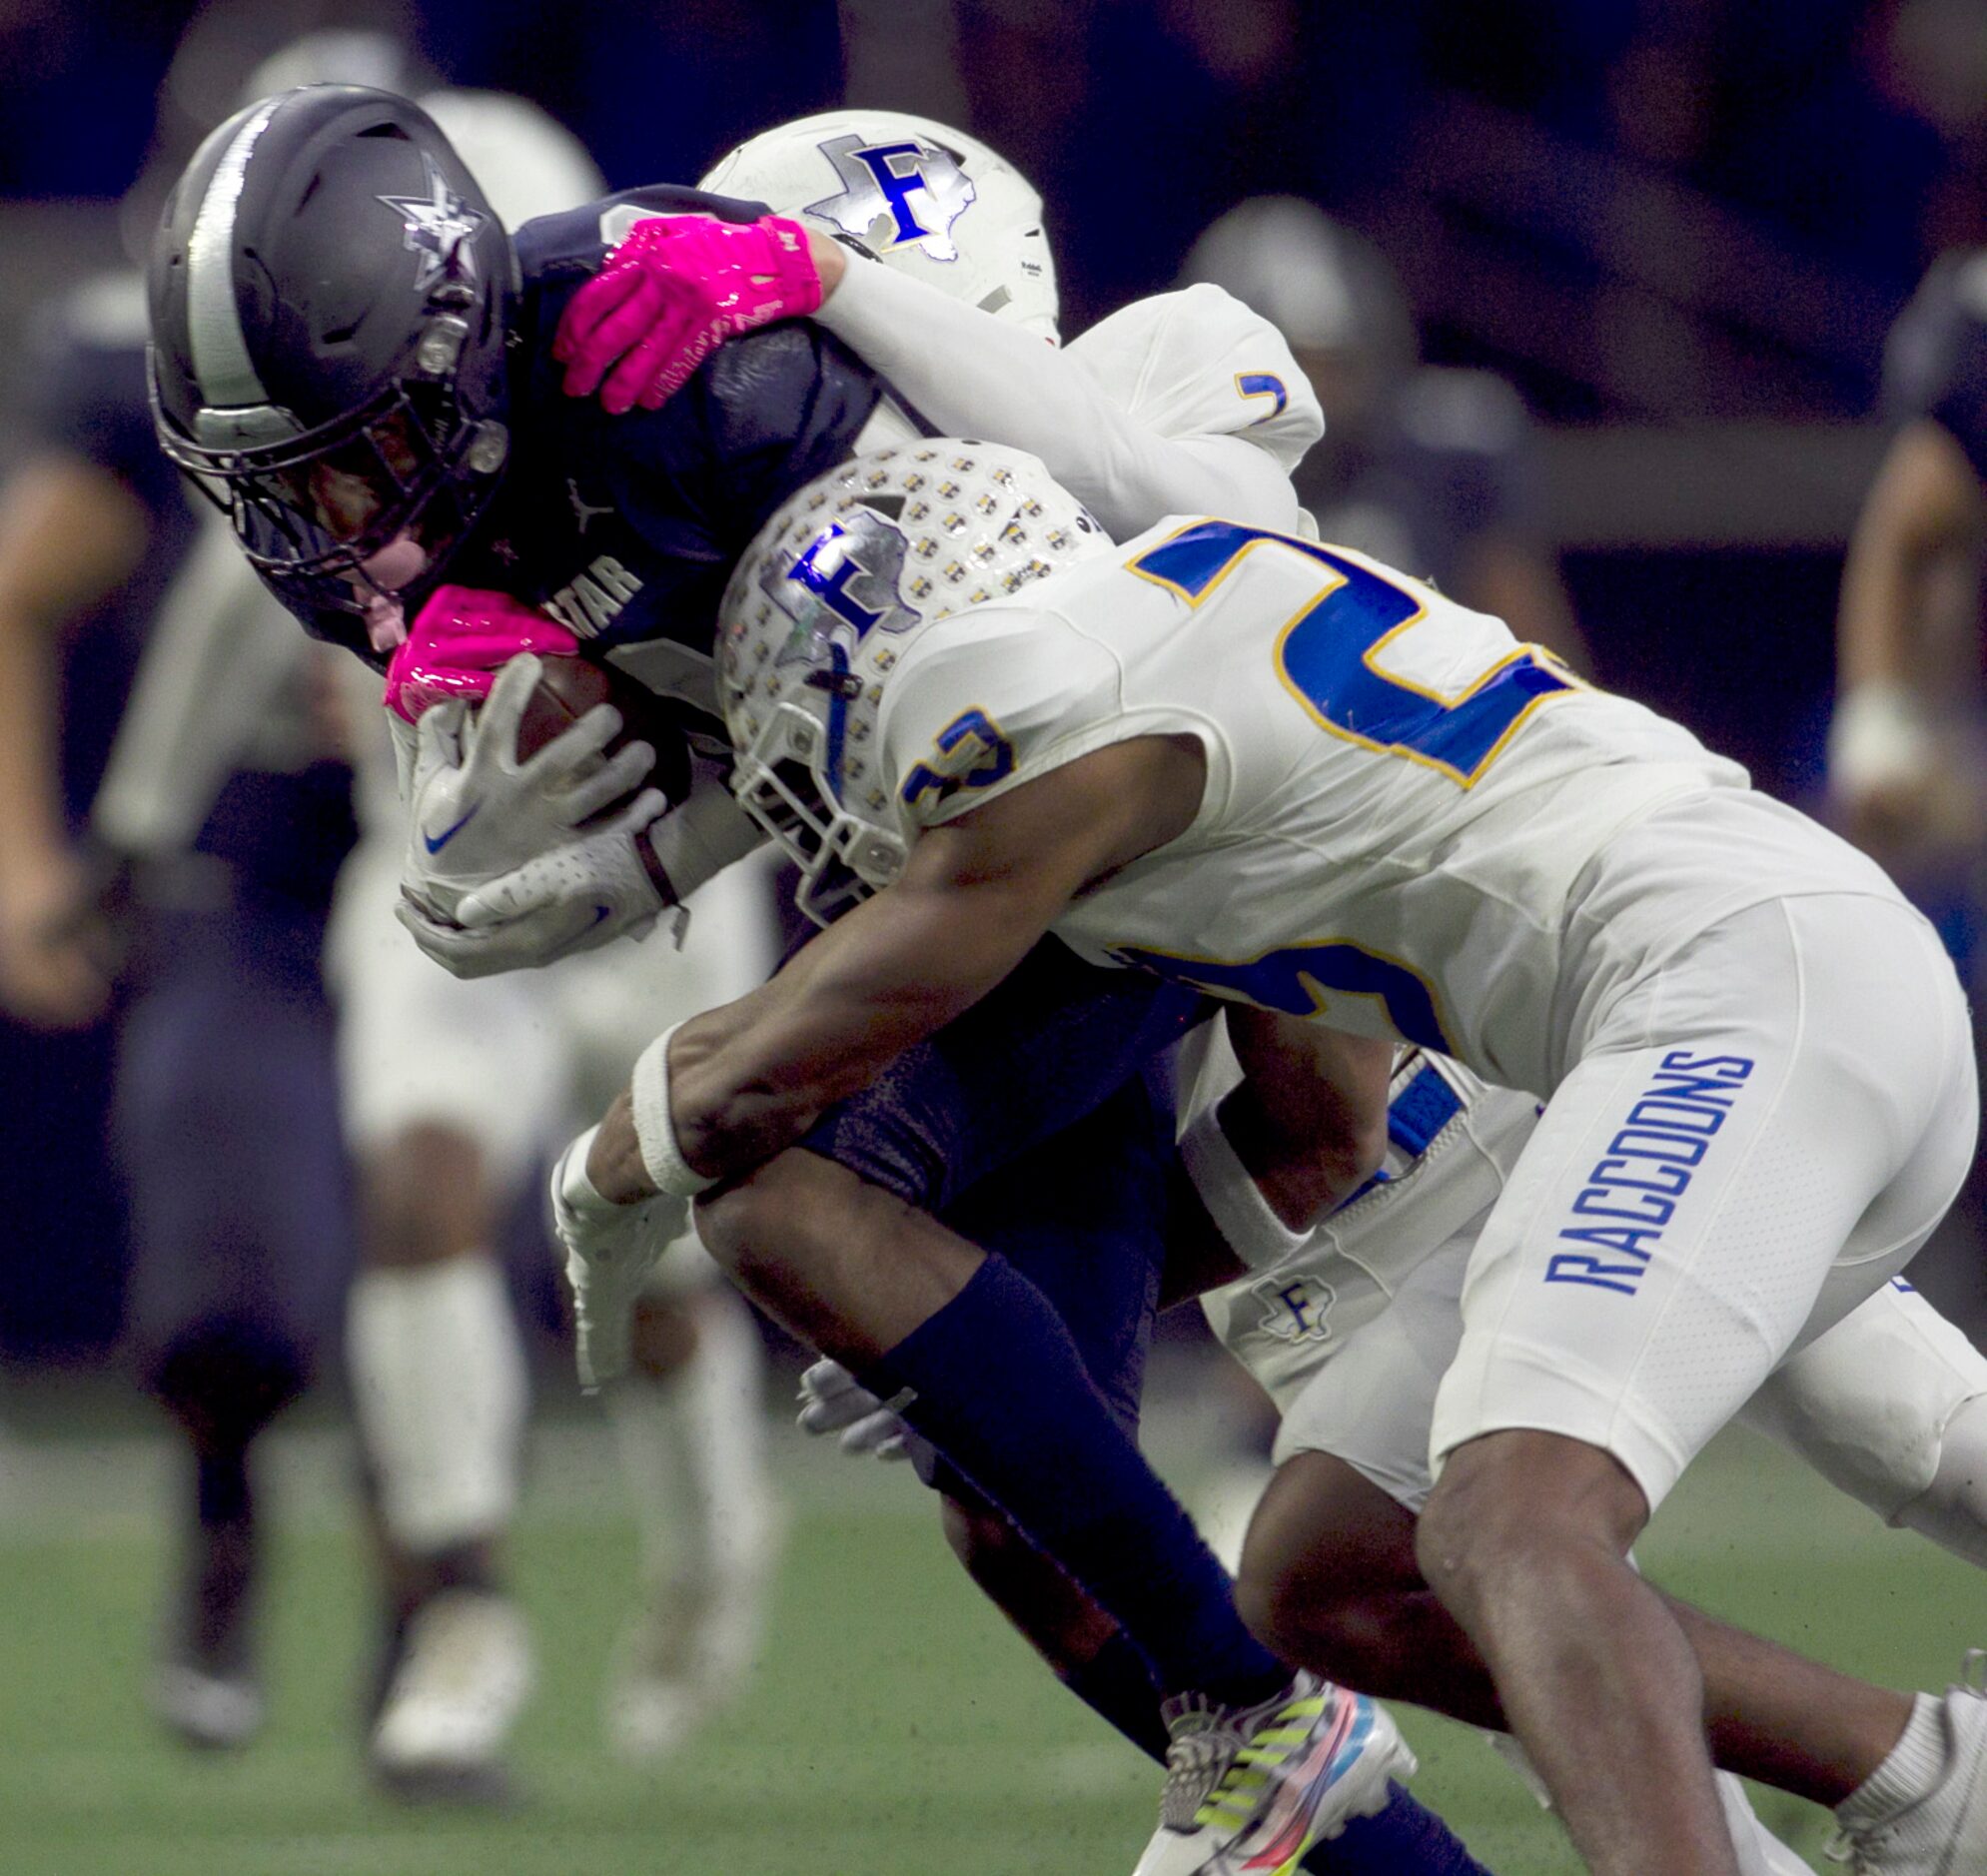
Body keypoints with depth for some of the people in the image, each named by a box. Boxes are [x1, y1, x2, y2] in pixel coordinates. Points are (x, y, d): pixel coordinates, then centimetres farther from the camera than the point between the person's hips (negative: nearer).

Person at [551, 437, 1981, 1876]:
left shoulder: (1035, 716, -3)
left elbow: (762, 1083, 8)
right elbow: (1319, 1152, 37)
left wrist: (601, 1186, 28)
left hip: (1752, 975, -9)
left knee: (1511, 1528, -27)